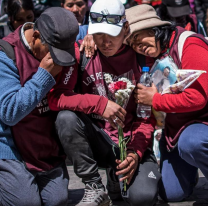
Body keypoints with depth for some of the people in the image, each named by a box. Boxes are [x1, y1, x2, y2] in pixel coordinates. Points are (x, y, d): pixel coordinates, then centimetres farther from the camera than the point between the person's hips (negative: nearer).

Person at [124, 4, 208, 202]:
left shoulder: (190, 46, -21)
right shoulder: (153, 53, 2)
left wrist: (155, 100, -17)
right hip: (176, 126, 7)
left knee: (190, 142, -40)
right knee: (171, 193, 2)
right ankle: (188, 166, 33)